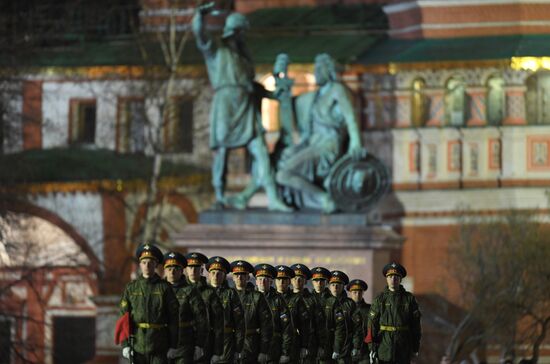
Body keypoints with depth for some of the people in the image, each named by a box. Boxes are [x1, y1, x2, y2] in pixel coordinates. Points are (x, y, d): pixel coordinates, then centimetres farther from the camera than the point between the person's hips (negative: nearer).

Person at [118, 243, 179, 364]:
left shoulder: (164, 288, 1)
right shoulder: (131, 288, 5)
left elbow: (173, 318, 1)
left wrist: (173, 345, -3)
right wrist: (125, 344, -5)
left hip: (159, 348, -2)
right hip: (137, 346, 2)